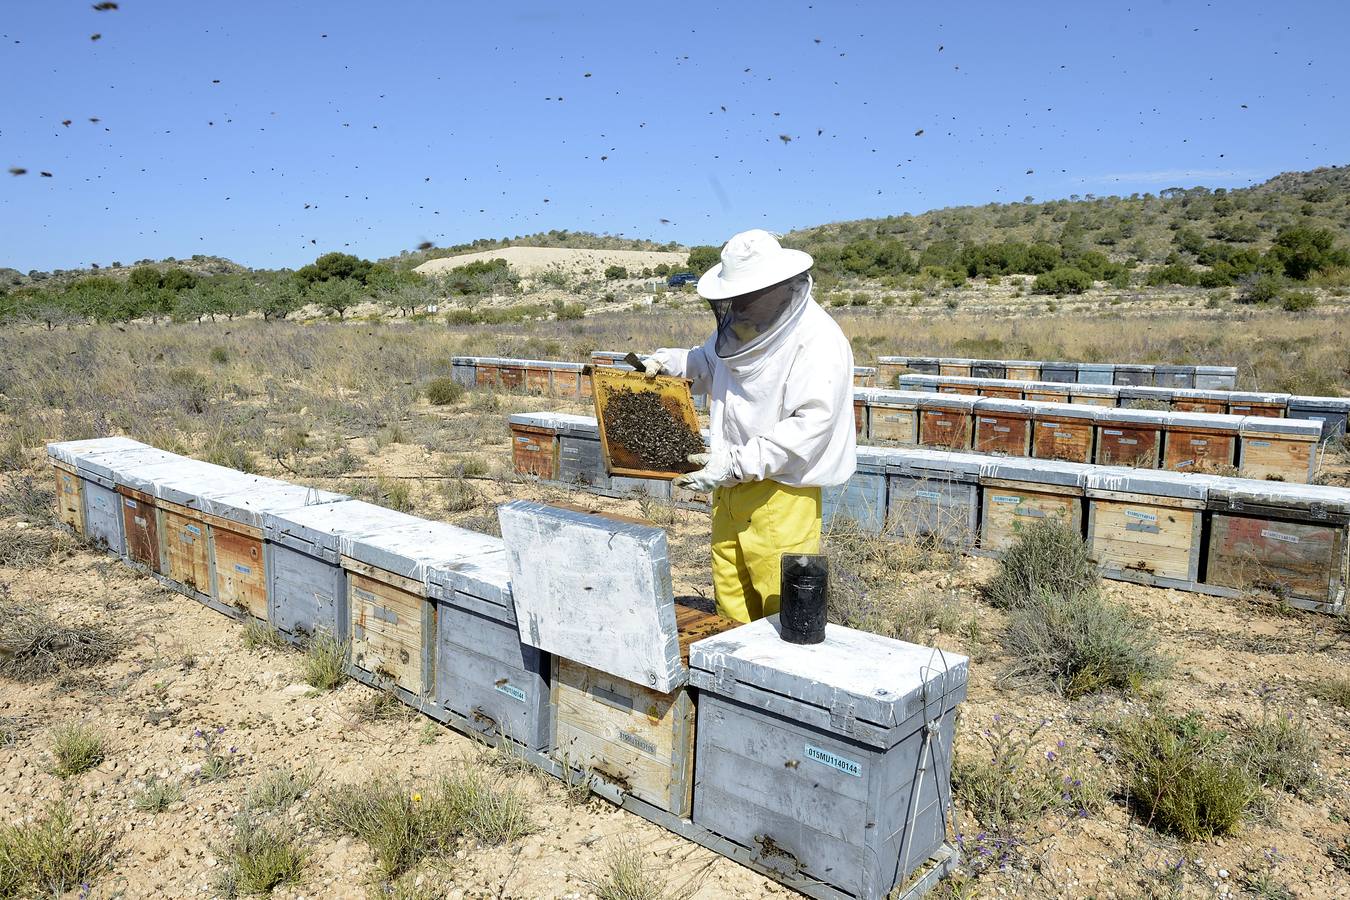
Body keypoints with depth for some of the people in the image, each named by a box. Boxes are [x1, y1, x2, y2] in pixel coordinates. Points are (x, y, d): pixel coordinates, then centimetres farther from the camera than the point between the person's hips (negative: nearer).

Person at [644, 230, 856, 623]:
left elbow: (810, 426, -25)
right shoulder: (740, 325, 8)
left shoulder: (819, 342, -18)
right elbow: (705, 363, 28)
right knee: (731, 599, 18)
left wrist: (736, 464, -27)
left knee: (783, 610, 1)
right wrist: (664, 362, 7)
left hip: (781, 492, -8)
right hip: (730, 488, 8)